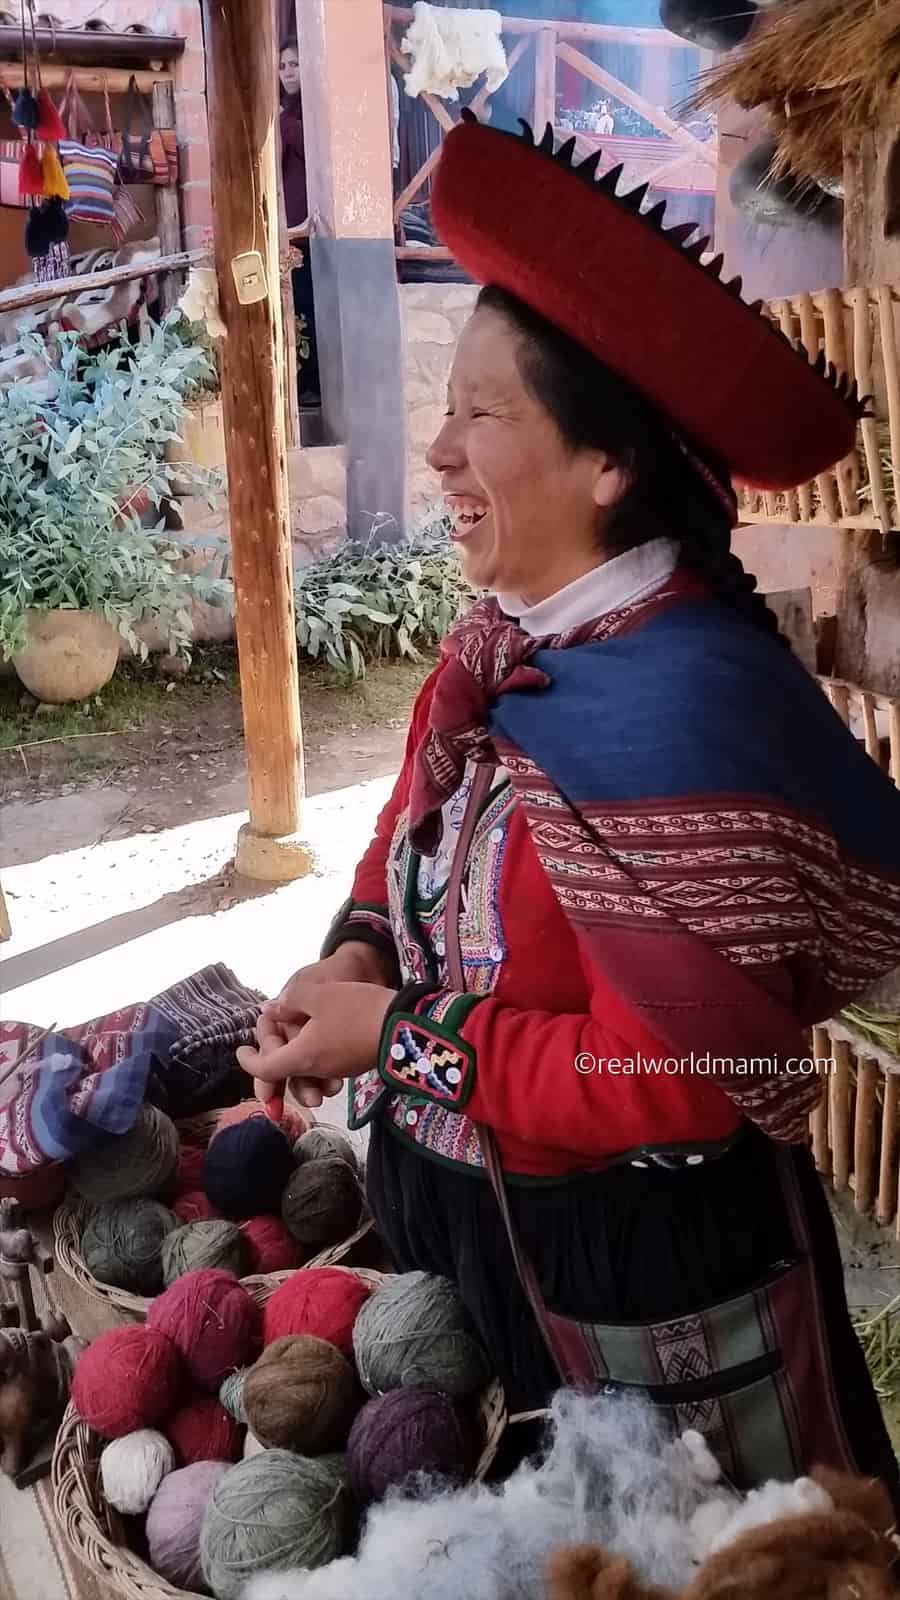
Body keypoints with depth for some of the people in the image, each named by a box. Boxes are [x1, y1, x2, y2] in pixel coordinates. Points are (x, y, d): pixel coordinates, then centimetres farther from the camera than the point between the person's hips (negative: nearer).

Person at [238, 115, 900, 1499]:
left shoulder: (681, 713, -31)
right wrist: (356, 953, -8)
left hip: (628, 1270, -7)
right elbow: (424, 823, 11)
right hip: (459, 1205, 8)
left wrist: (396, 1035, -22)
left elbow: (686, 1079, -28)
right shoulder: (513, 642, -5)